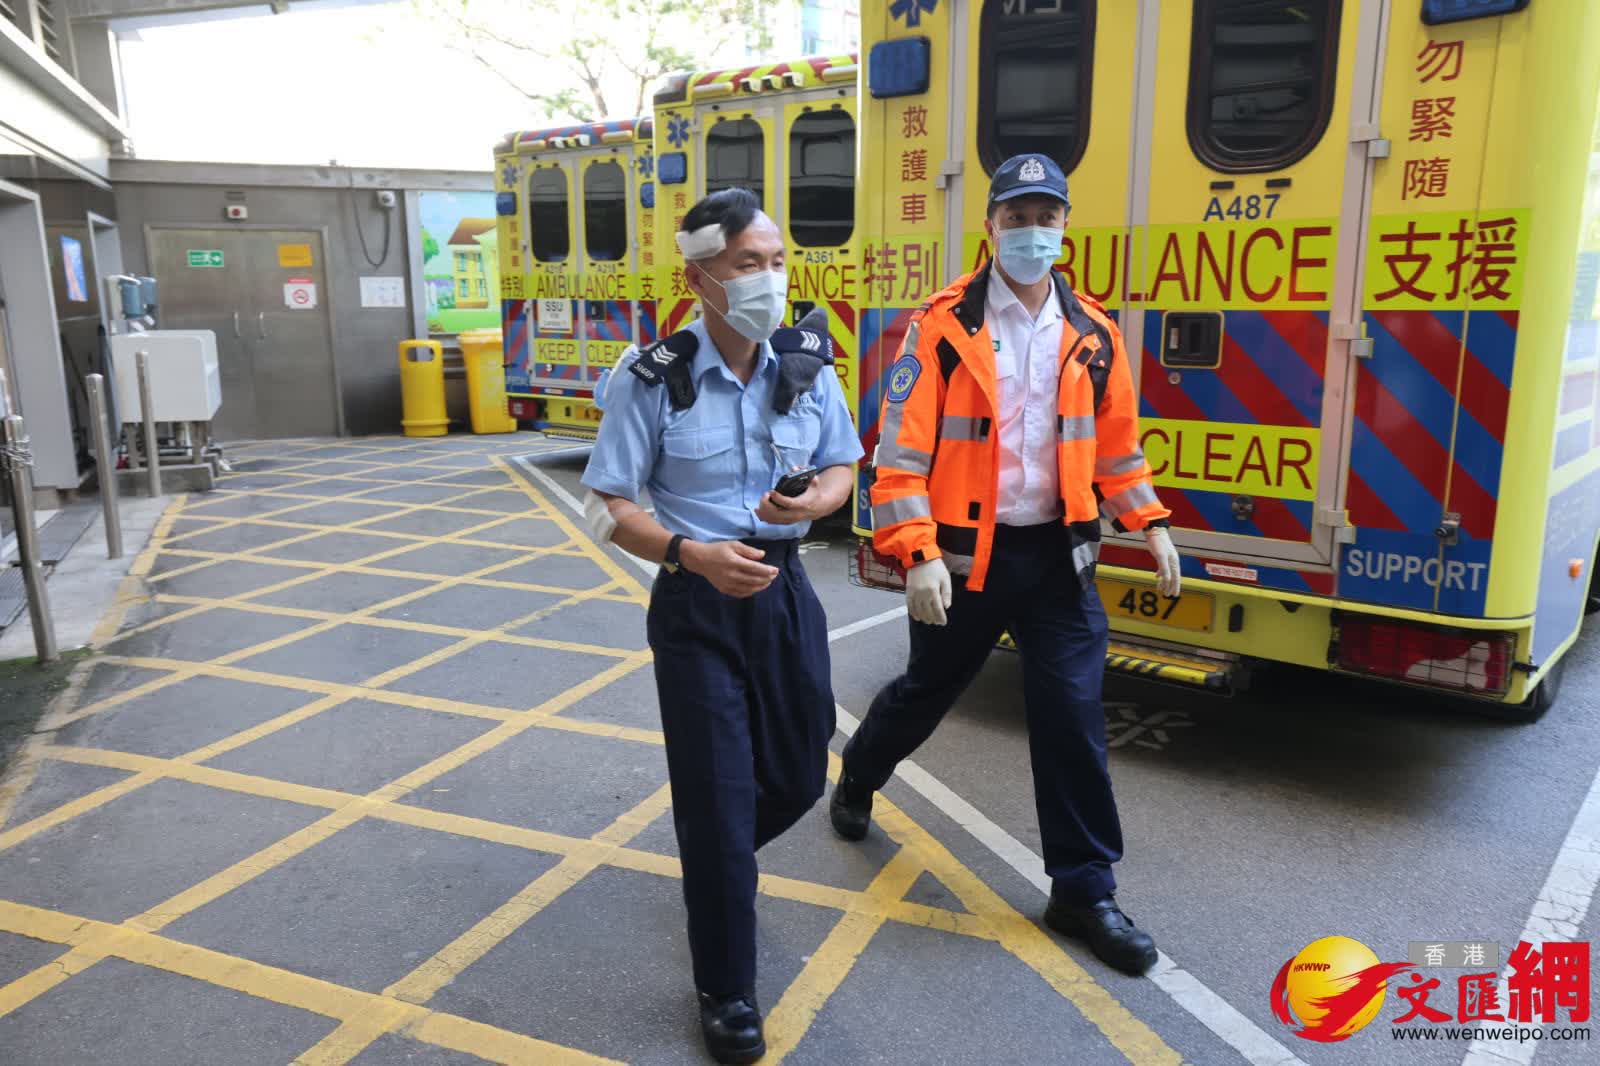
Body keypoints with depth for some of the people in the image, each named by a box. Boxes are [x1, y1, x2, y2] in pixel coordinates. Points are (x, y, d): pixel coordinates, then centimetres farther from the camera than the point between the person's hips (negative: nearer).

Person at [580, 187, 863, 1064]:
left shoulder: (808, 364, -2)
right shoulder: (651, 379, -14)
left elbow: (841, 469, 9)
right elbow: (609, 507, -11)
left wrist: (811, 503, -15)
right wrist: (694, 554, -27)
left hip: (785, 590, 5)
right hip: (697, 606, -4)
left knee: (799, 778, 15)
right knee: (719, 797, 2)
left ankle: (713, 859, 50)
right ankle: (725, 990, 23)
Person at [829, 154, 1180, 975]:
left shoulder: (1092, 333, 4)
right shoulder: (942, 326, -11)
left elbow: (1116, 444, 14)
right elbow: (901, 451, -14)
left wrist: (1149, 524, 6)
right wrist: (918, 556, -22)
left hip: (1059, 555, 3)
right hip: (966, 554, -3)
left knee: (1073, 712, 2)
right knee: (927, 691, 16)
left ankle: (1083, 890, 16)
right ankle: (857, 778, 47)